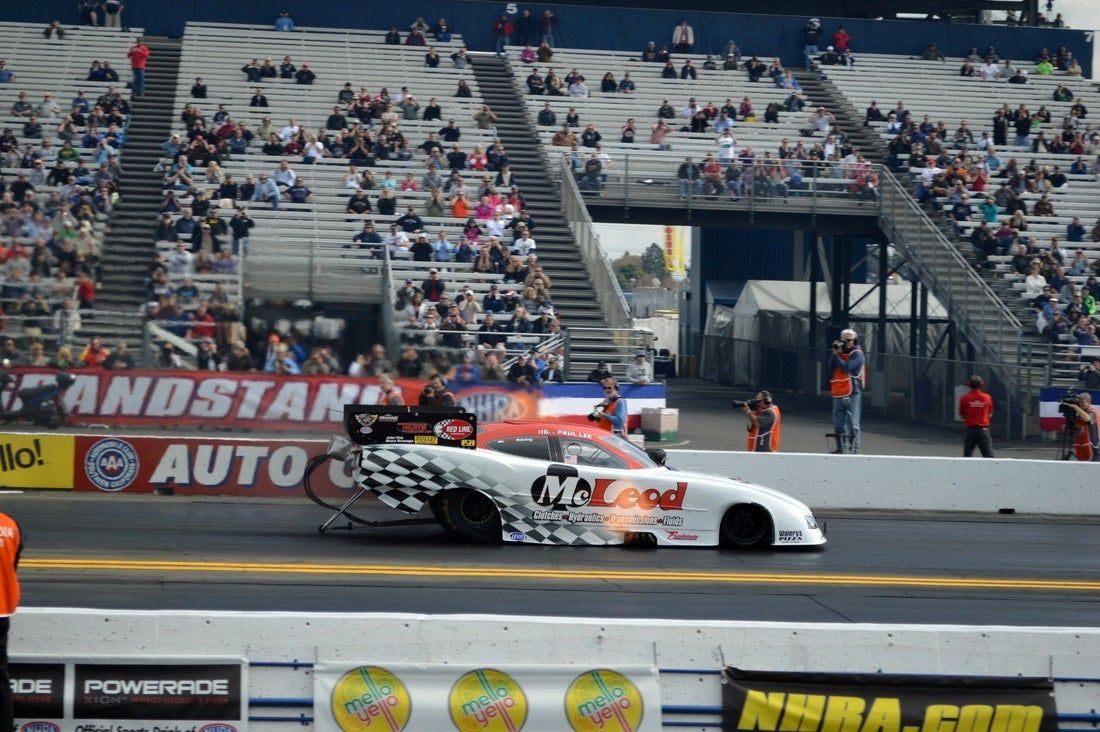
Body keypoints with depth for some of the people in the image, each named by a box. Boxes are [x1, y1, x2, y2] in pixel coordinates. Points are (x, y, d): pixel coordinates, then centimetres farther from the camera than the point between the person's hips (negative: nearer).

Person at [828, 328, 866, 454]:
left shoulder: (857, 354, -3)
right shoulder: (840, 353, 16)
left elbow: (846, 367, -17)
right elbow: (831, 367, 5)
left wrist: (836, 355, -9)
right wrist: (834, 353, -5)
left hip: (852, 393, -7)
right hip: (839, 392, 7)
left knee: (852, 423, -7)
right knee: (838, 423, 10)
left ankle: (854, 449, -6)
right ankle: (840, 447, 17)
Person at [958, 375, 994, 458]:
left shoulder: (964, 398, -5)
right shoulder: (987, 398, -2)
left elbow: (962, 415, 5)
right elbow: (990, 415, 7)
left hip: (970, 429, 0)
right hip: (983, 429, 0)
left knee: (967, 456, 6)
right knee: (989, 456, -1)